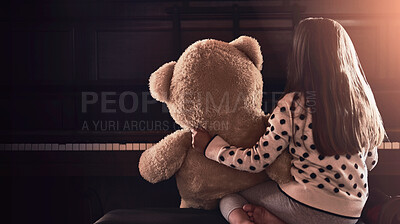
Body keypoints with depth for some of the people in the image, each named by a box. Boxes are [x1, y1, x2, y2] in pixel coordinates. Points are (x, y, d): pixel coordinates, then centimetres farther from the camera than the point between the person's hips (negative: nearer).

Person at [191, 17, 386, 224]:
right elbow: (370, 162, 13)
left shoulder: (293, 105, -13)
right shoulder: (362, 101, 2)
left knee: (228, 197, 16)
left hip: (305, 206, -5)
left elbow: (257, 160, -9)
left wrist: (210, 146, 3)